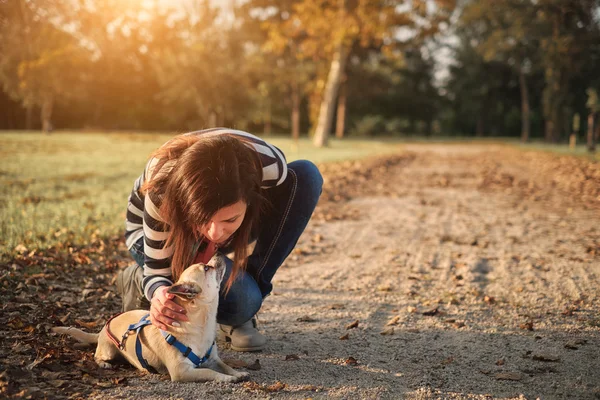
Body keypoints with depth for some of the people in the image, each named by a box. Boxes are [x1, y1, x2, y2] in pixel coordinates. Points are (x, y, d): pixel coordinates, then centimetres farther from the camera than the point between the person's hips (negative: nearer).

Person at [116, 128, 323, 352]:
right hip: (157, 231, -3)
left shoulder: (269, 167, -37)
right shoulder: (163, 187, -41)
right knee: (238, 297, -30)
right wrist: (159, 291, -53)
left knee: (306, 175, -24)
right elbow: (158, 269, -30)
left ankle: (252, 288, -12)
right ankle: (139, 281, -1)